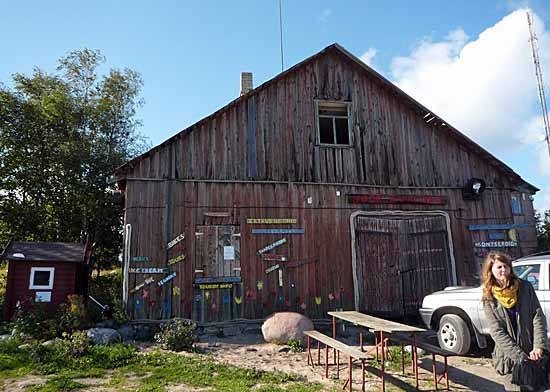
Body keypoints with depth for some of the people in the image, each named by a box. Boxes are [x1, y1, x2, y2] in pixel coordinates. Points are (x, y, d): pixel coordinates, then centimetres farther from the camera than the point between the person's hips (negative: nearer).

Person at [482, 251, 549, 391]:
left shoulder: (525, 287, 1)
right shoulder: (489, 299, -3)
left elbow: (538, 317, -3)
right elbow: (497, 332, -7)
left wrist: (538, 347, -14)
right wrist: (520, 356, -15)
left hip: (533, 354, 2)